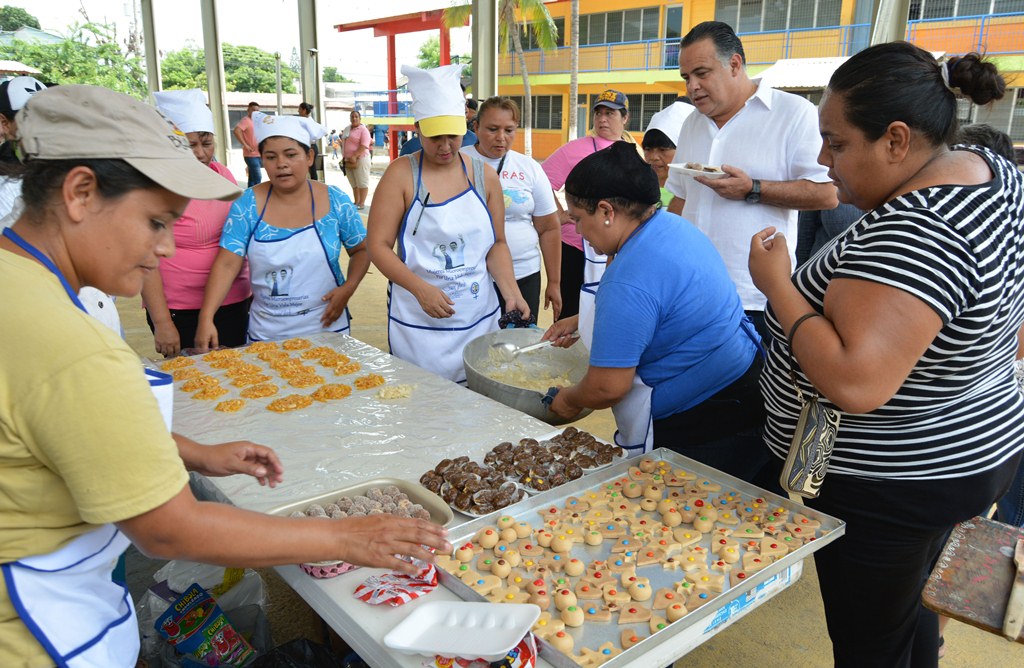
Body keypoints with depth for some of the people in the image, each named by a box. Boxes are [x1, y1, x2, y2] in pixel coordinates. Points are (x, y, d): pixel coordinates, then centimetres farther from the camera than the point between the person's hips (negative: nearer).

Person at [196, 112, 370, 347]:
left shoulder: (335, 201, -6)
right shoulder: (248, 204, -6)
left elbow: (361, 250, 4)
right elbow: (227, 264, -10)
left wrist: (348, 287, -14)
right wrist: (206, 318, -21)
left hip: (325, 328, -1)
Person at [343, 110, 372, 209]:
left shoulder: (363, 129, -7)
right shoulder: (348, 129, 17)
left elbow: (364, 145, -17)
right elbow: (344, 145, 23)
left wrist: (354, 156, -23)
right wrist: (344, 157, 11)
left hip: (360, 159, -8)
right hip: (348, 160, 8)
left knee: (362, 182, -4)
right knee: (354, 183, 11)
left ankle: (361, 203, -3)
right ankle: (356, 202, 17)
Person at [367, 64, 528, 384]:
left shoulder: (483, 175, 5)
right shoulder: (401, 174, -4)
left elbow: (497, 244, 10)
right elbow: (378, 245, -8)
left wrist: (511, 292, -7)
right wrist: (421, 289, -21)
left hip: (479, 320, 3)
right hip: (418, 323, -2)